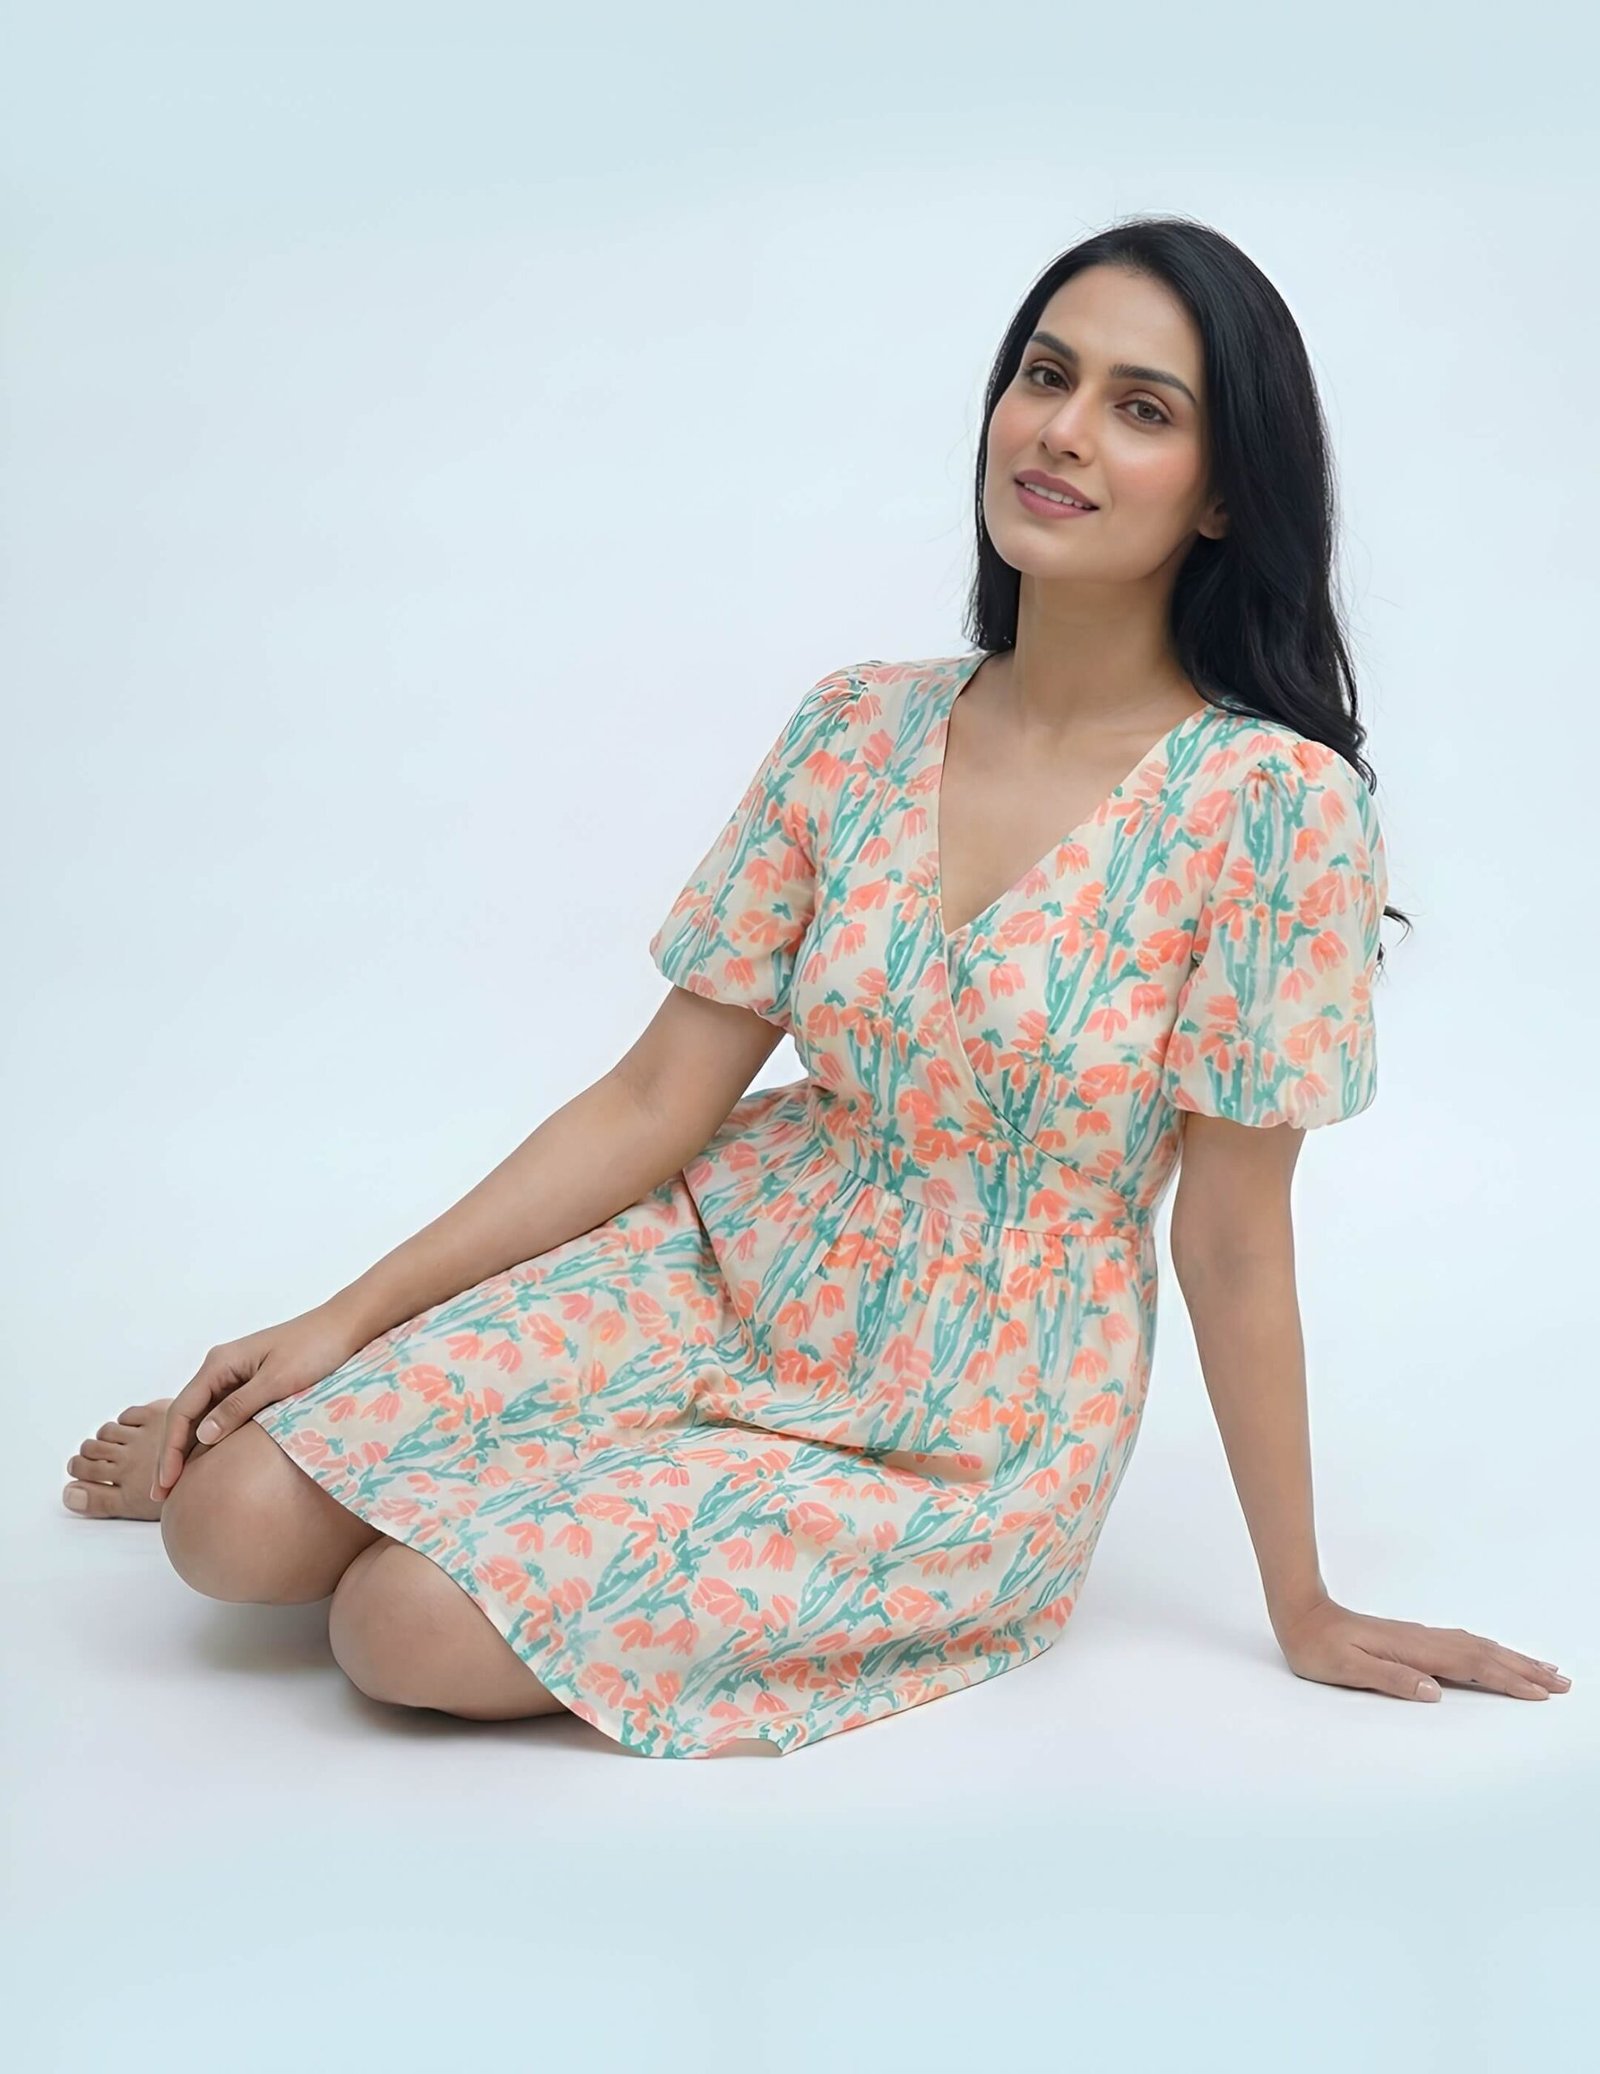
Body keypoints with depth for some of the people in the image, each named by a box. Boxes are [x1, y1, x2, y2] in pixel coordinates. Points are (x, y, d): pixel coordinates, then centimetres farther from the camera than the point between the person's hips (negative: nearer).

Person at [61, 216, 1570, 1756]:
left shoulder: (1268, 802, -18)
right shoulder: (854, 734, -4)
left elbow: (1231, 1241, -12)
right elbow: (660, 1096, -1)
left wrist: (1303, 1607, -6)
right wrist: (352, 1319, -5)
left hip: (968, 1438, -3)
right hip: (723, 1268, 4)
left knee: (409, 1629, -20)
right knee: (239, 1526, -13)